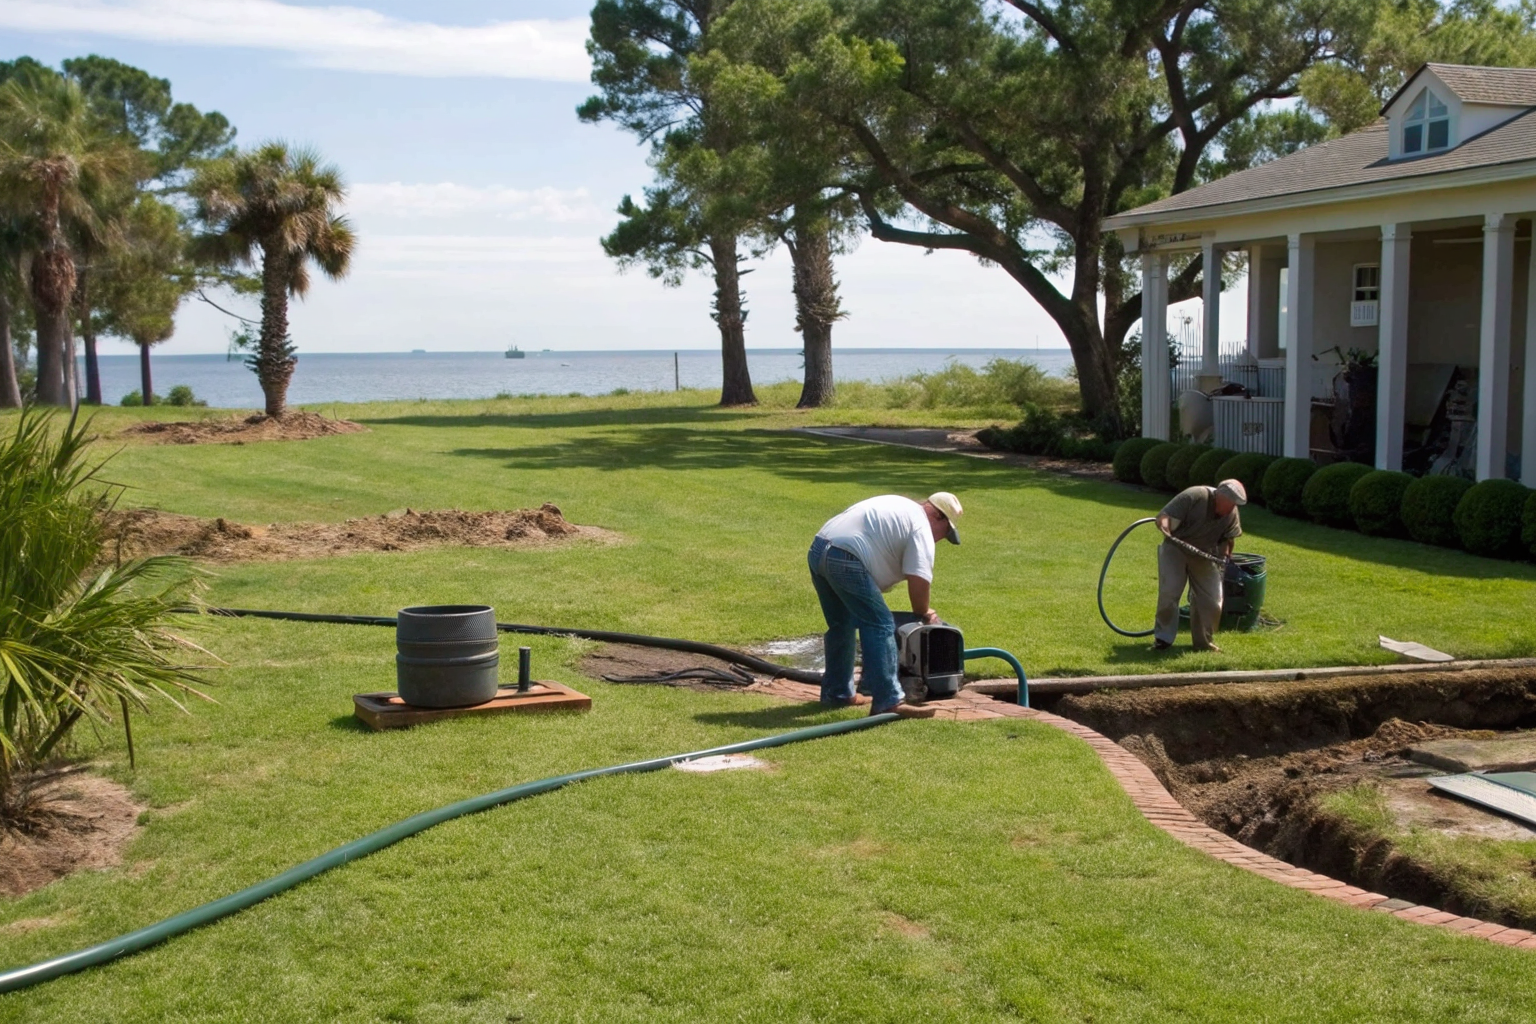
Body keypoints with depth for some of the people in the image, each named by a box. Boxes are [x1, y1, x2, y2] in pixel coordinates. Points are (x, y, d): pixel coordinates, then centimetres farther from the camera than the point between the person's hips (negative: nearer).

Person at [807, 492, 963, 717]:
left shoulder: (900, 506, 29)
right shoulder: (921, 527, 0)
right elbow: (919, 580, -11)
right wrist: (923, 613, 8)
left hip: (818, 549, 10)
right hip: (845, 560, -10)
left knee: (842, 625, 23)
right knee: (881, 626, -8)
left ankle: (837, 692, 31)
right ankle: (888, 702, -12)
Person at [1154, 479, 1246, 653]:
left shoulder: (1232, 514, -8)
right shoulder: (1193, 496, -25)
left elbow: (1227, 538, 7)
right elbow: (1164, 516, -27)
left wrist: (1224, 554, -11)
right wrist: (1165, 527, -48)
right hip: (1176, 548, -4)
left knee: (1212, 599, -1)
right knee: (1169, 591, -15)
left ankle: (1203, 641, 15)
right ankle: (1163, 637, -1)